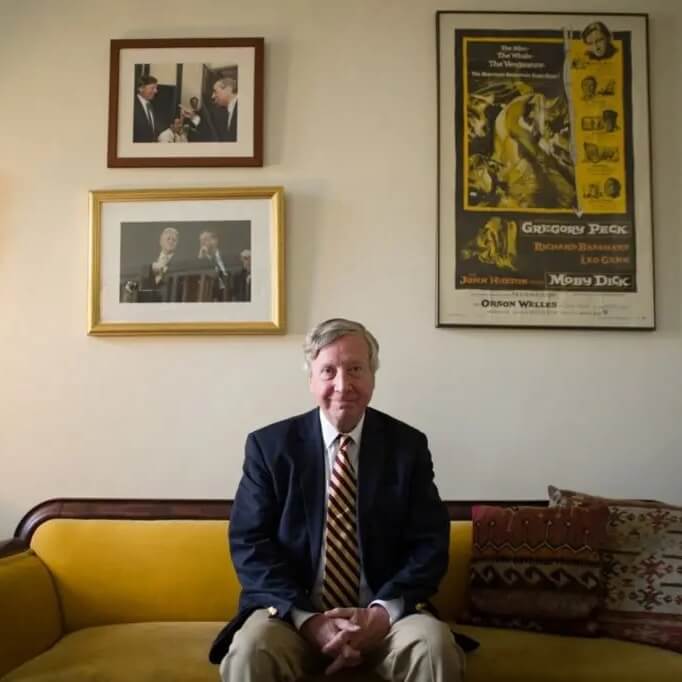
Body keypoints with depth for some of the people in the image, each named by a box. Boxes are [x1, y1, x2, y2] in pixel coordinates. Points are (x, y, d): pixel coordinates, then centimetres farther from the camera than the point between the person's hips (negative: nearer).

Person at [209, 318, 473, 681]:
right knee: (250, 650, -30)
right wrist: (306, 618, -17)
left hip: (385, 615, 1)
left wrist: (384, 611, -16)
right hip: (294, 613, -1)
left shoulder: (408, 445, 2)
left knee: (435, 645, -28)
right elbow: (249, 542, -5)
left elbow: (430, 542, -1)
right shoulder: (269, 445, -1)